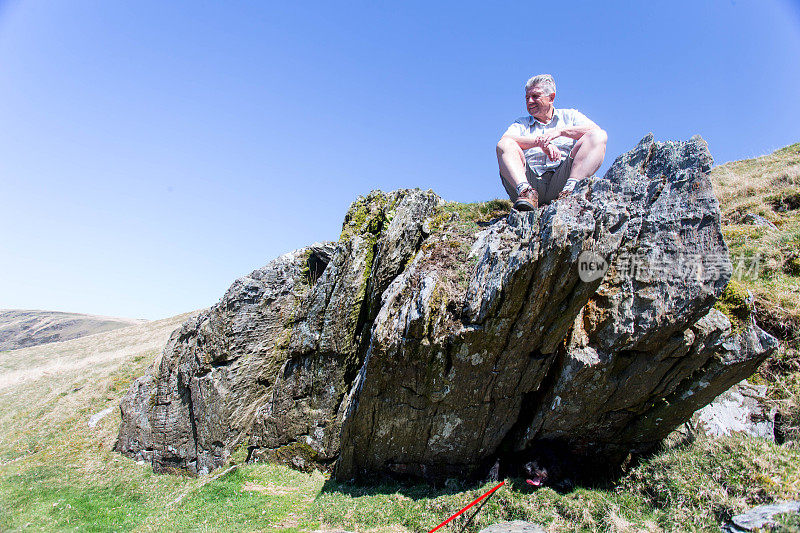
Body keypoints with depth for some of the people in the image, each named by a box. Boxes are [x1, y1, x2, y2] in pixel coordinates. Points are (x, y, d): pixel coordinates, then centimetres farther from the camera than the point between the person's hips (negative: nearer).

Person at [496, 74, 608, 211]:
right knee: (504, 145, -17)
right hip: (530, 180, 0)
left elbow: (596, 130, 2)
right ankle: (525, 191, -39)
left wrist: (561, 131, -11)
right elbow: (505, 140, -1)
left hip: (561, 178, 0)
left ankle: (571, 187, -35)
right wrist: (540, 141, -14)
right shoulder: (521, 123, 24)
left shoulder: (569, 116, 23)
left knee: (599, 137, -14)